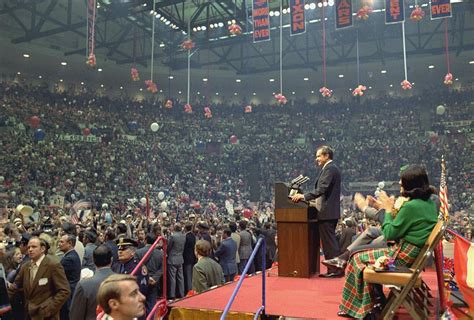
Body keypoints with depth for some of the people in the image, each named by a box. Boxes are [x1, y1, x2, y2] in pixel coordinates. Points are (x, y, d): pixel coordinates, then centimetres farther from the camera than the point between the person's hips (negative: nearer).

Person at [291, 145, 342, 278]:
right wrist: (306, 197, 16)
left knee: (329, 241, -5)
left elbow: (321, 189, -22)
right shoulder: (331, 168, 18)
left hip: (327, 212, -11)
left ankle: (336, 270, 0)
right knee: (329, 241, 14)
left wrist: (304, 196, -22)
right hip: (330, 212, 11)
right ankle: (332, 270, 20)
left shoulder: (330, 169, -13)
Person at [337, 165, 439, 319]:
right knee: (368, 254, 21)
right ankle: (372, 304, 24)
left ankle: (357, 307, 21)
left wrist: (389, 210, -6)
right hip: (416, 254, 9)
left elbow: (389, 234, -16)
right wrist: (394, 210, 4)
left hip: (403, 256, -9)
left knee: (358, 258, 6)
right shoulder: (430, 203, 5)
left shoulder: (411, 206, -23)